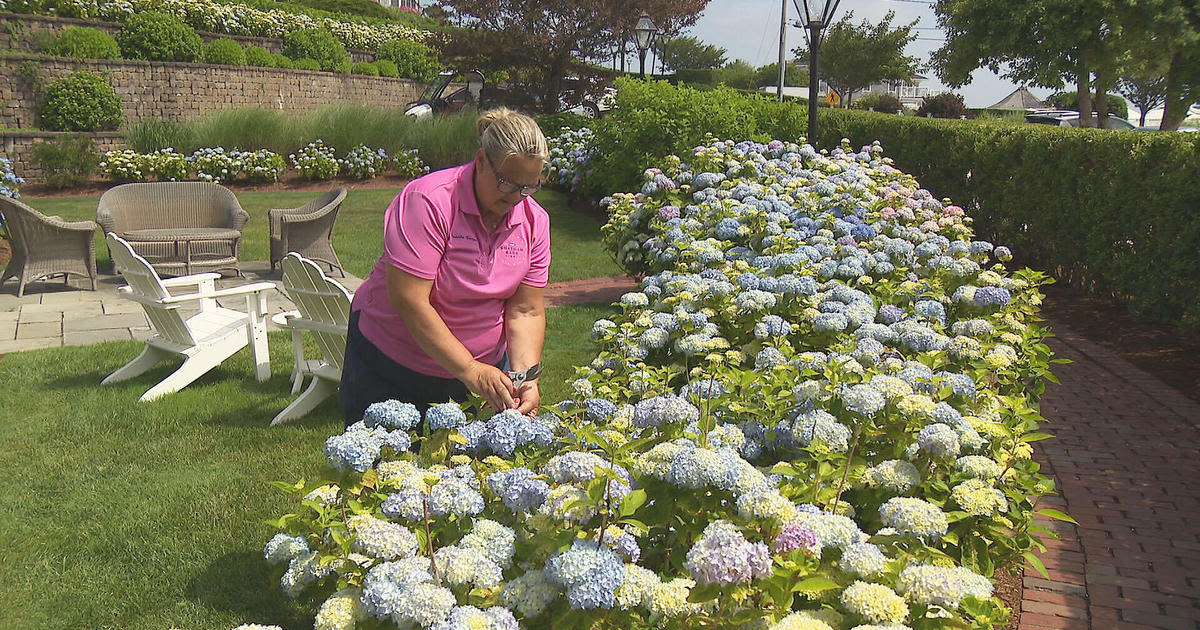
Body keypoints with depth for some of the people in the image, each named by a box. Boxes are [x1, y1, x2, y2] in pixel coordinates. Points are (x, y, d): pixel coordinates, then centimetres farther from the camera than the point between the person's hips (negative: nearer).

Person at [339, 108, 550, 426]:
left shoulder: (534, 221, -6)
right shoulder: (428, 202, -24)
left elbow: (525, 311, -6)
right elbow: (408, 301, -29)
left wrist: (526, 378, -23)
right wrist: (470, 371, -30)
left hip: (485, 366, 4)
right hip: (390, 365, -4)